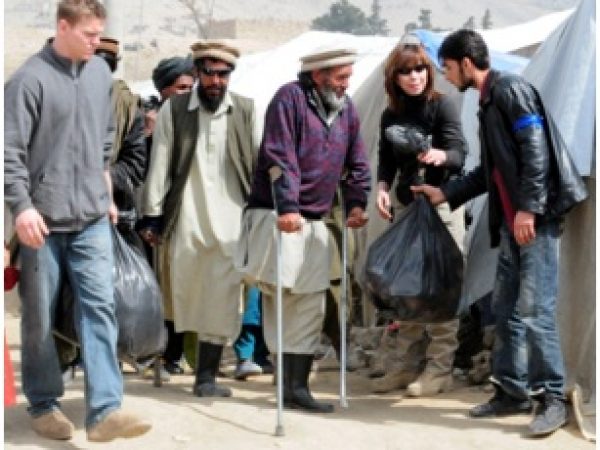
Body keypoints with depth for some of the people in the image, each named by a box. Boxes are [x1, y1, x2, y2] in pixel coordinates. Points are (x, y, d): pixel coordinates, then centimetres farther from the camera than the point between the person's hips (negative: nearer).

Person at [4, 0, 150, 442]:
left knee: (100, 307, -6)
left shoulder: (100, 72, 7)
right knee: (40, 317, 7)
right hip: (43, 220, -4)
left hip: (92, 218, 4)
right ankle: (43, 404, 22)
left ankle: (105, 409, -7)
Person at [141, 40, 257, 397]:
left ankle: (207, 375, 7)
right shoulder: (173, 109, 5)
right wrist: (153, 218, 1)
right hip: (185, 220, 1)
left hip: (230, 222, 0)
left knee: (221, 300, -2)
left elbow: (260, 164, 4)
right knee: (185, 295, 6)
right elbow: (160, 165, 4)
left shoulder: (246, 110, 4)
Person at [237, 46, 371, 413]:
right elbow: (280, 158, -18)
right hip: (278, 215, -6)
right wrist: (288, 208, -26)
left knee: (310, 307, 6)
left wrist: (356, 203, 1)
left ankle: (296, 387, 12)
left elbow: (357, 163, 15)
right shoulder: (290, 98, -9)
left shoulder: (347, 109, 11)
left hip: (315, 221, 6)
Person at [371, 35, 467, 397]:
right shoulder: (390, 116, 6)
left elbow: (460, 154, -18)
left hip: (442, 205, -6)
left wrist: (440, 156, -40)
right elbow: (387, 161, 12)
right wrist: (382, 188, -7)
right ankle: (410, 364, 16)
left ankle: (440, 368, 2)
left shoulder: (442, 105, -9)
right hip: (406, 207, 6)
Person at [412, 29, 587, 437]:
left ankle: (552, 398, -2)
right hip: (511, 220, 10)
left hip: (537, 216, -10)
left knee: (534, 309, -10)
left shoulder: (511, 88, -9)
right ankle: (513, 391, 19)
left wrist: (529, 208, -22)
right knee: (506, 307, 11)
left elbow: (536, 151, -18)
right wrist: (445, 193, 23)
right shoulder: (487, 102, 19)